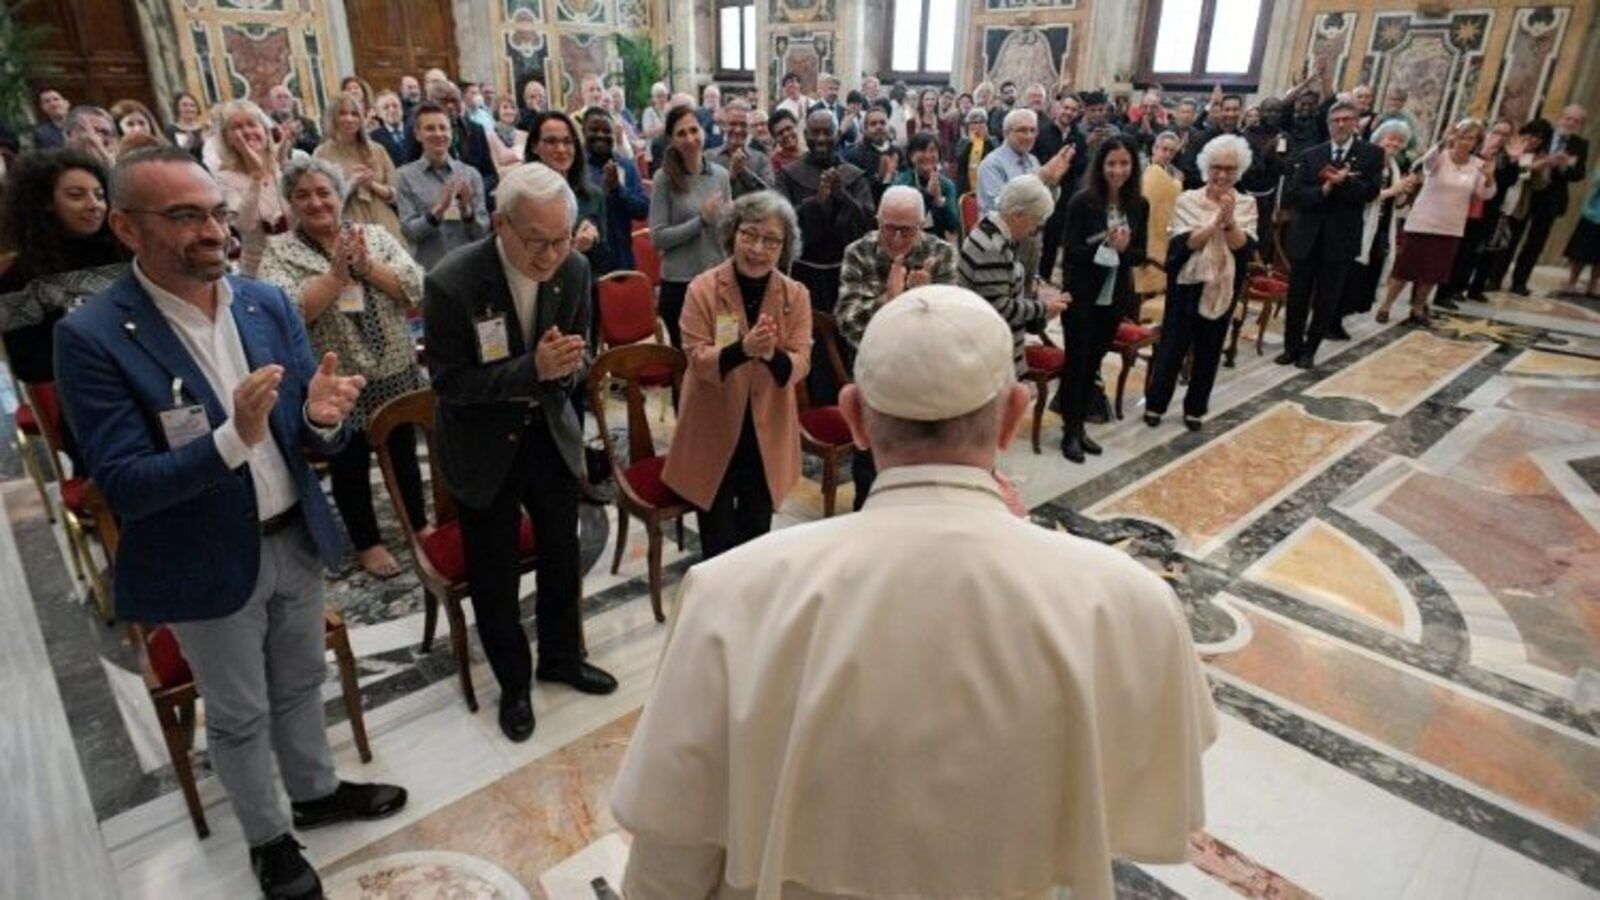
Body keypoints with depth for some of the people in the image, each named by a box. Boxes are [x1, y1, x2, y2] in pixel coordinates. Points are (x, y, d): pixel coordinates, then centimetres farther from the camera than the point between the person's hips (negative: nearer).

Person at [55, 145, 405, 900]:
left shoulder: (269, 304, -4)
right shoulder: (92, 336, -18)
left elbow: (311, 442, -2)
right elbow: (123, 486, -21)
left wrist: (322, 417, -26)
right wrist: (233, 439, -36)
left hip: (296, 539, 4)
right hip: (207, 564, -4)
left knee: (300, 684, 24)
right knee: (239, 715, 16)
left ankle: (316, 793, 48)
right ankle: (268, 838, 40)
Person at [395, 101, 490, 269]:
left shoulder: (471, 174, 2)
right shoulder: (405, 175, 1)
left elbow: (483, 231, 1)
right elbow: (408, 231, -6)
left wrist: (466, 210, -17)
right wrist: (437, 211, -20)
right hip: (427, 269, -1)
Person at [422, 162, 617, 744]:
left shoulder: (574, 269, -12)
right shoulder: (452, 283, -25)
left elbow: (579, 357, 0)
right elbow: (448, 381, -20)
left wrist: (568, 365, -25)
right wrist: (532, 369, -33)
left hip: (550, 431, 4)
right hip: (482, 444, -4)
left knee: (562, 554, 17)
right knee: (495, 573, 10)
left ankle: (561, 656, 42)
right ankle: (513, 683, 33)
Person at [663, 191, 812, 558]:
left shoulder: (796, 295, -5)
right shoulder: (703, 289, -12)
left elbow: (799, 364, -12)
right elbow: (697, 360, -17)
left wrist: (773, 354, -36)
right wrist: (742, 349, -37)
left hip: (768, 435, 2)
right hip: (714, 433, -2)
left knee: (756, 538, 21)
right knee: (717, 543, 12)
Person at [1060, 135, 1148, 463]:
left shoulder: (1139, 205, 1)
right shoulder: (1082, 201, -11)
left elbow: (1141, 254, 3)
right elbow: (1070, 250, -14)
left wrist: (1124, 248, -17)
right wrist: (1104, 244, -26)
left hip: (1115, 296, 4)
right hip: (1081, 295, -4)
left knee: (1093, 362, 13)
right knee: (1076, 361, 3)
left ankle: (1080, 425, 25)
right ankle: (1069, 430, 14)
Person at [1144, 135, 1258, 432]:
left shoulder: (1246, 204, 1)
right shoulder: (1188, 200, -5)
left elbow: (1244, 248, -12)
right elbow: (1185, 243, -16)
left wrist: (1229, 220, -26)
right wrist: (1216, 222, -27)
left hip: (1222, 288, 2)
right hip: (1186, 285, -2)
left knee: (1209, 351, 11)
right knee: (1172, 346, 5)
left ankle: (1195, 408, 24)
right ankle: (1155, 403, 19)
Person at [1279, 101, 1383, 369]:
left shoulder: (1372, 154, 2)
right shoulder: (1311, 155, 6)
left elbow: (1371, 191, -9)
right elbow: (1293, 193, -4)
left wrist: (1342, 181, -19)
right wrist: (1324, 189, -18)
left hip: (1340, 238, -1)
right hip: (1306, 236, 1)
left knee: (1327, 300, 5)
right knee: (1297, 297, 6)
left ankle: (1309, 350, 17)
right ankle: (1291, 347, 19)